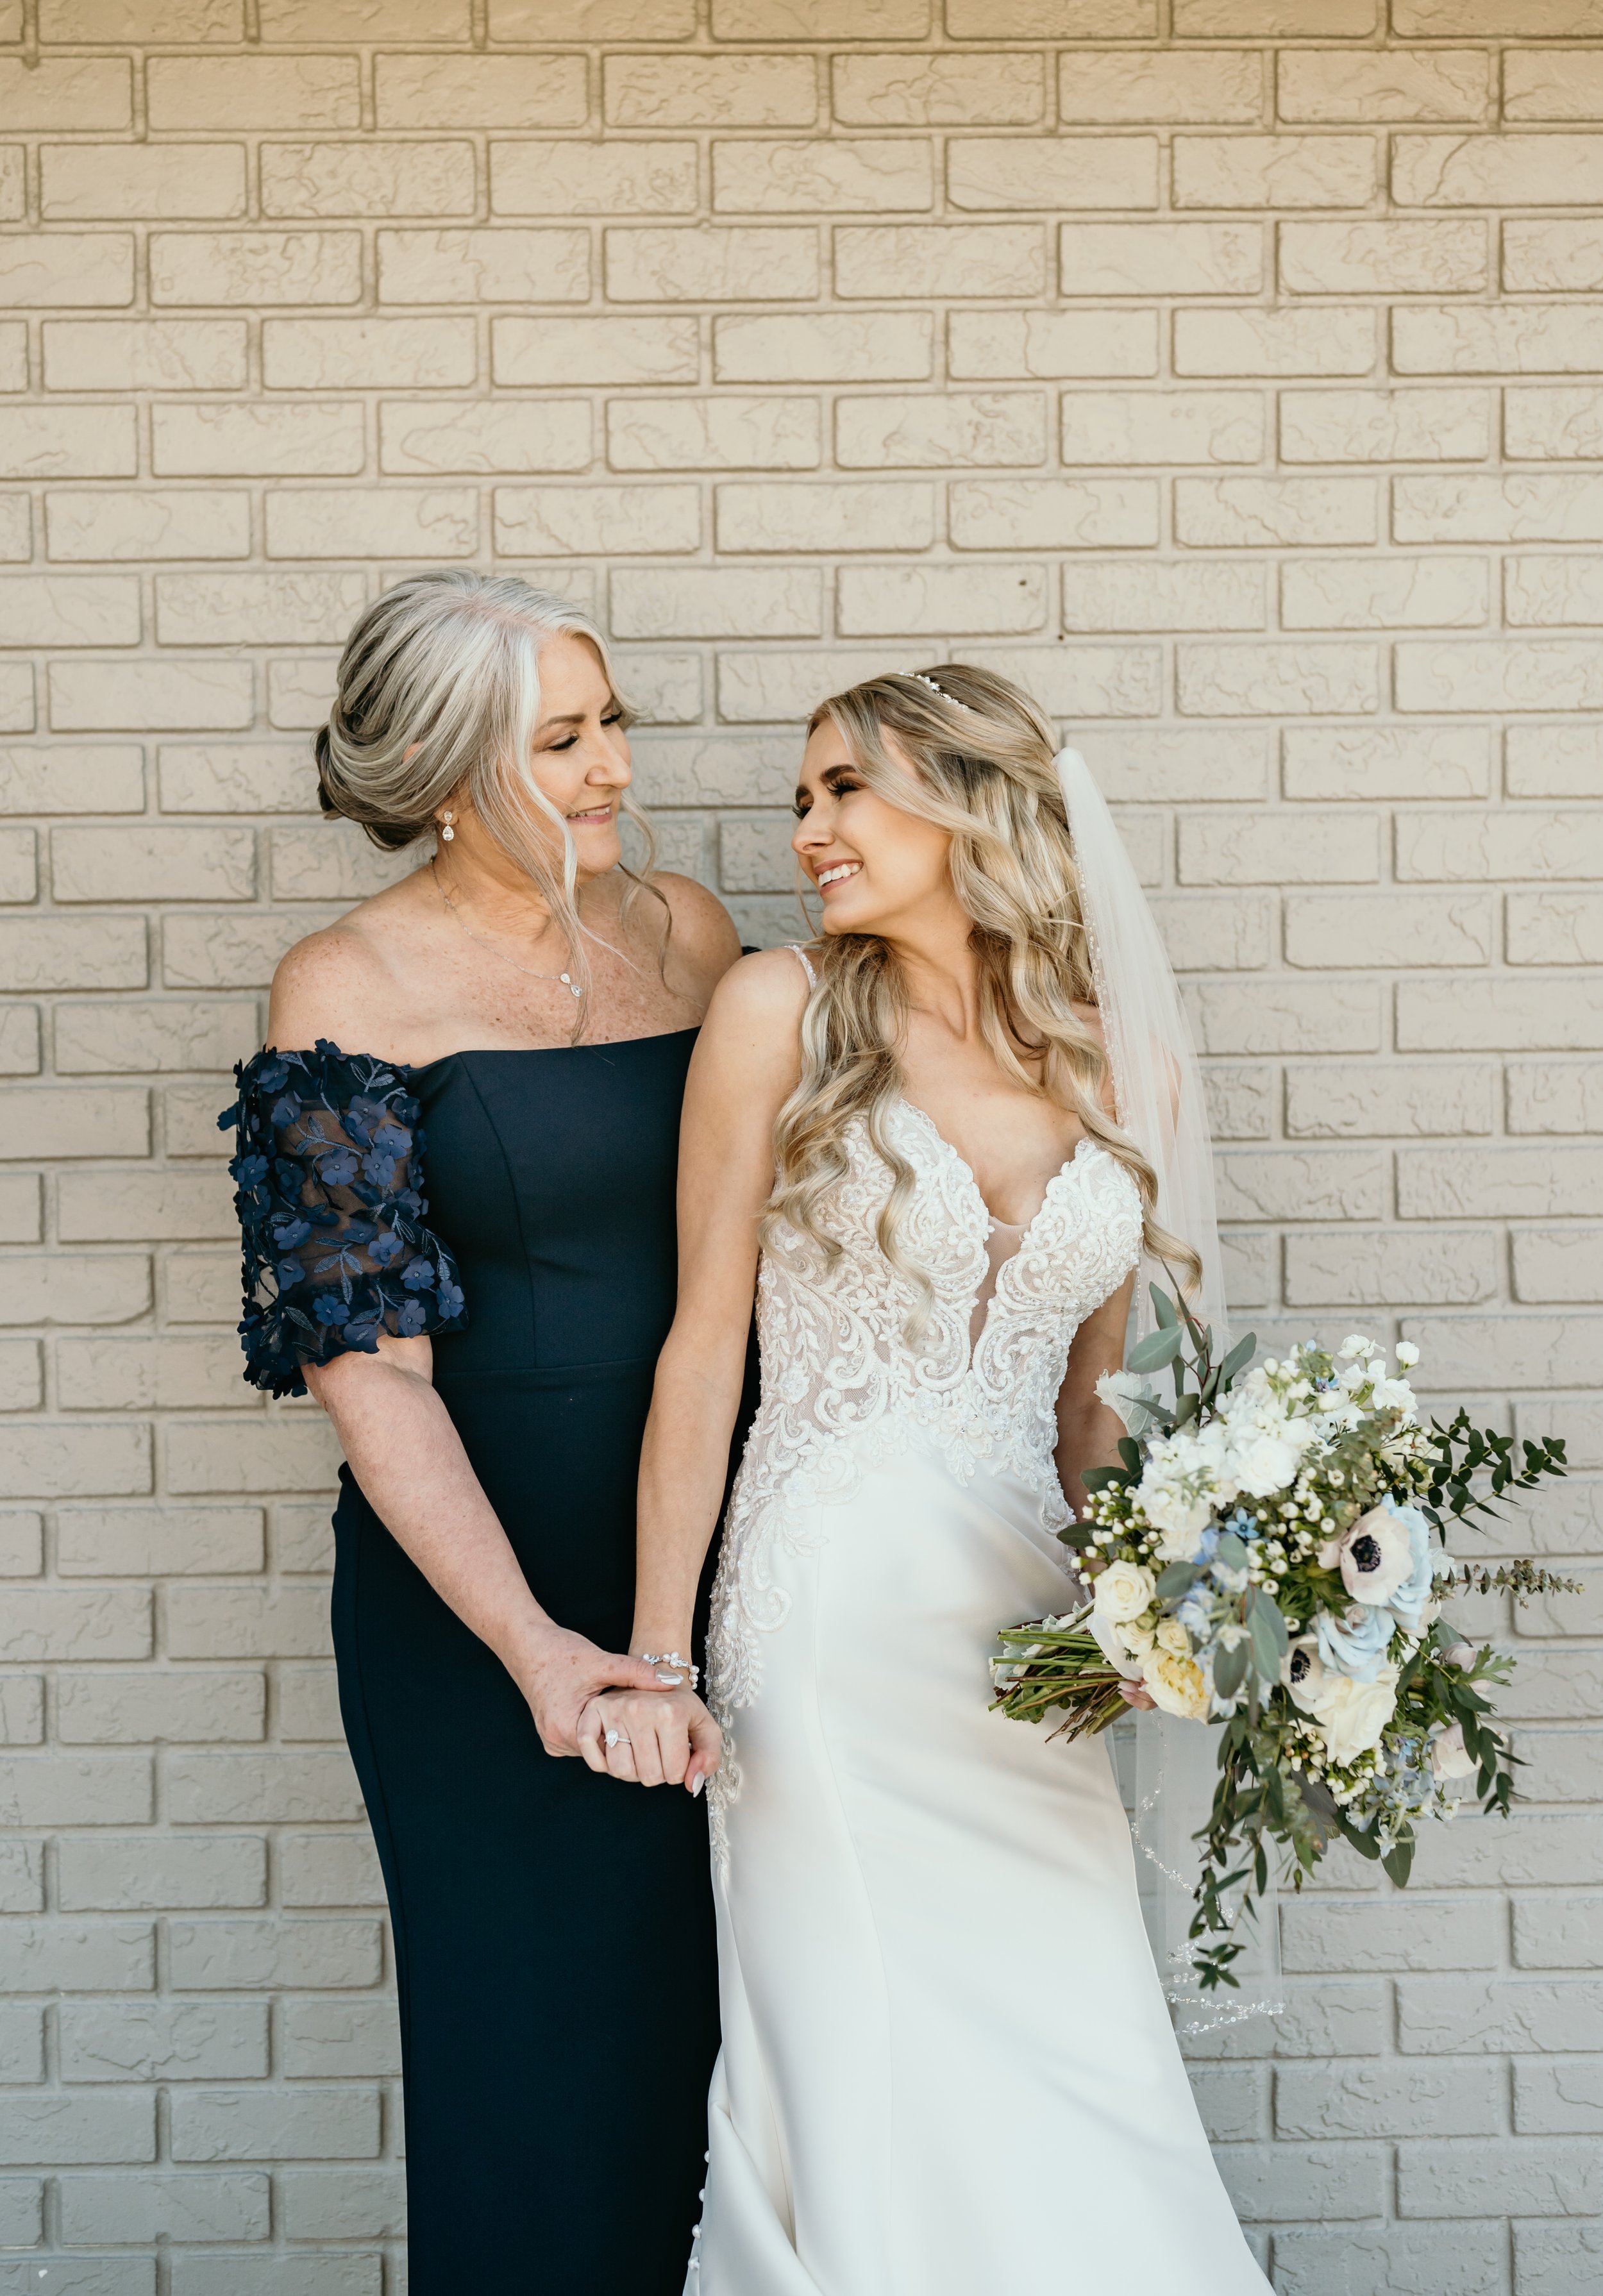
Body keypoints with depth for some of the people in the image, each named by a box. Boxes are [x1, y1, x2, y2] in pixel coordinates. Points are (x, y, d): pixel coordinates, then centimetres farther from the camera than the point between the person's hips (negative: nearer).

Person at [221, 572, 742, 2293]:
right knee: (531, 2031, 8)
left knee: (703, 2008, 13)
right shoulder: (349, 988, -9)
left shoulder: (686, 929, 4)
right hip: (481, 1563, -4)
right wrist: (530, 1641, -22)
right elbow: (364, 1363, -13)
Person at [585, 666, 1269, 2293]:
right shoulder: (784, 1012, -2)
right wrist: (653, 1653, -5)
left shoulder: (1118, 1060, 7)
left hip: (1024, 1613, 4)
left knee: (1076, 2081, 7)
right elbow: (705, 1340, -2)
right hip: (832, 1609, -3)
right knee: (883, 2097, 2)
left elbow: (1087, 1387, 13)